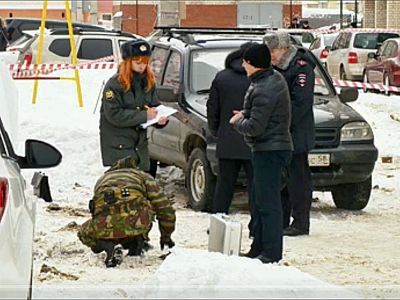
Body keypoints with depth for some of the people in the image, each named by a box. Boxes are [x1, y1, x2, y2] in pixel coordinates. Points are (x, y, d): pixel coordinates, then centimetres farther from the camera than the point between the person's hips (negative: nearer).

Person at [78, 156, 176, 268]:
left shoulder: (102, 179, 39)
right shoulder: (143, 176, 31)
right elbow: (164, 207, 25)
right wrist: (166, 236, 42)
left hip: (106, 226, 0)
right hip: (137, 223, 0)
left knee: (85, 234, 34)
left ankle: (109, 246, 3)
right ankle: (136, 242, 18)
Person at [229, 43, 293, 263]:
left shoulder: (263, 91, -22)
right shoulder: (276, 78, 10)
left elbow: (255, 127, -23)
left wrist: (237, 122, -4)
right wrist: (245, 115, 8)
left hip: (269, 149, -11)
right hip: (274, 146, 11)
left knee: (268, 202, -7)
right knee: (260, 199, 18)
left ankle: (271, 252, -4)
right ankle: (258, 248, 26)